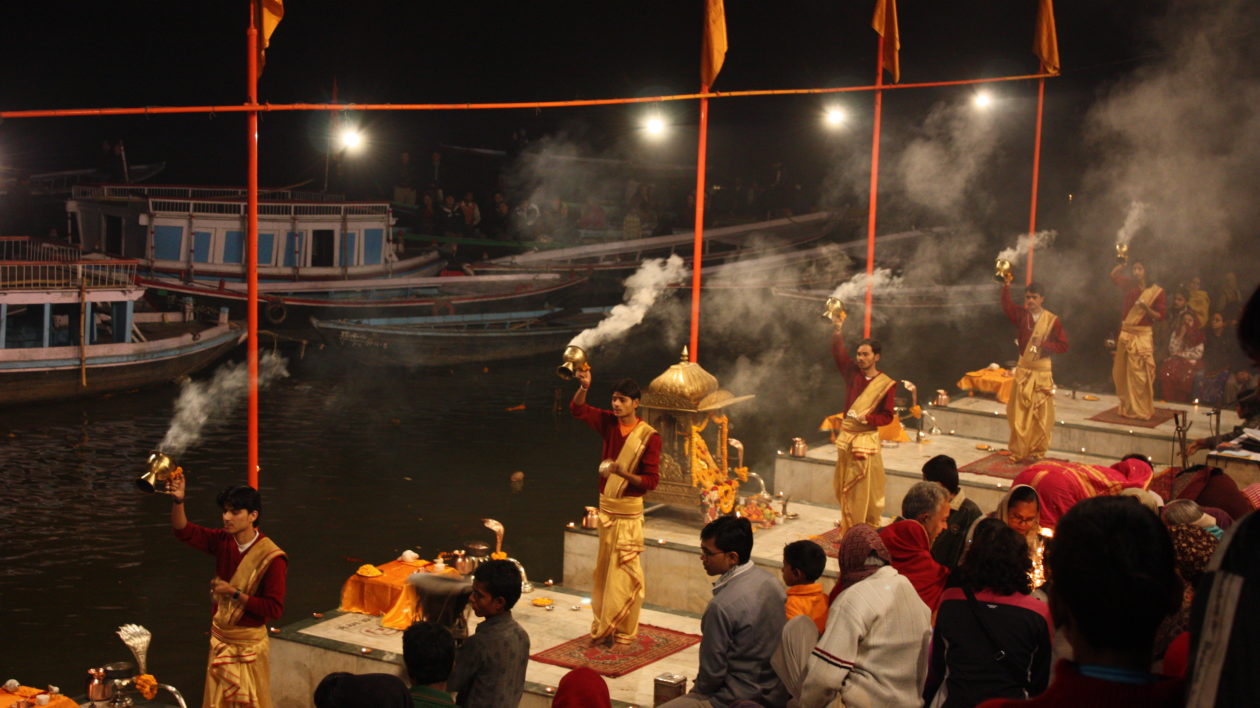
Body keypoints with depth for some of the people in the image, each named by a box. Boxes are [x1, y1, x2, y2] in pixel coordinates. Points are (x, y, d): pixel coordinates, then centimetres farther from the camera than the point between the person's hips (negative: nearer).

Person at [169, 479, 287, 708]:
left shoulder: (272, 557, -21)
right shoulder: (223, 541, -2)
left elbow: (274, 609, -21)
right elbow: (184, 531, -6)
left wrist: (234, 593, -22)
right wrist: (178, 501, -23)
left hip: (249, 646, -6)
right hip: (220, 641, 6)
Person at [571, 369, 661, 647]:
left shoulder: (649, 436, -13)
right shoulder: (609, 423, 2)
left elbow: (652, 480, -13)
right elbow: (577, 409, 2)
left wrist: (622, 472, -28)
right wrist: (584, 386, -17)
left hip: (628, 511, -6)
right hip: (605, 506, 6)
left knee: (624, 571, -3)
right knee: (604, 569, 12)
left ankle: (623, 631, 5)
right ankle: (604, 626, 21)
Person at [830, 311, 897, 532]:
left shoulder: (887, 384, -5)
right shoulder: (852, 372, 5)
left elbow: (887, 416, -4)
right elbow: (839, 353, -6)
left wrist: (867, 418, -21)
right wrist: (838, 331, -21)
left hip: (867, 437, -4)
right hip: (846, 435, 4)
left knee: (867, 488, -3)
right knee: (844, 487, 10)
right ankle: (848, 528, 21)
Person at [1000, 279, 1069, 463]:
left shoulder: (1053, 320, -4)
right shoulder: (1021, 315, 1)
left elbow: (1063, 345, -4)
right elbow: (1007, 306, -17)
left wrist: (1044, 344, -18)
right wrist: (1006, 286, -29)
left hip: (1042, 371, -2)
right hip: (1023, 368, 2)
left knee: (1041, 414, 3)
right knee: (1019, 413, 3)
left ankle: (1036, 451, 14)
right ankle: (1018, 452, 11)